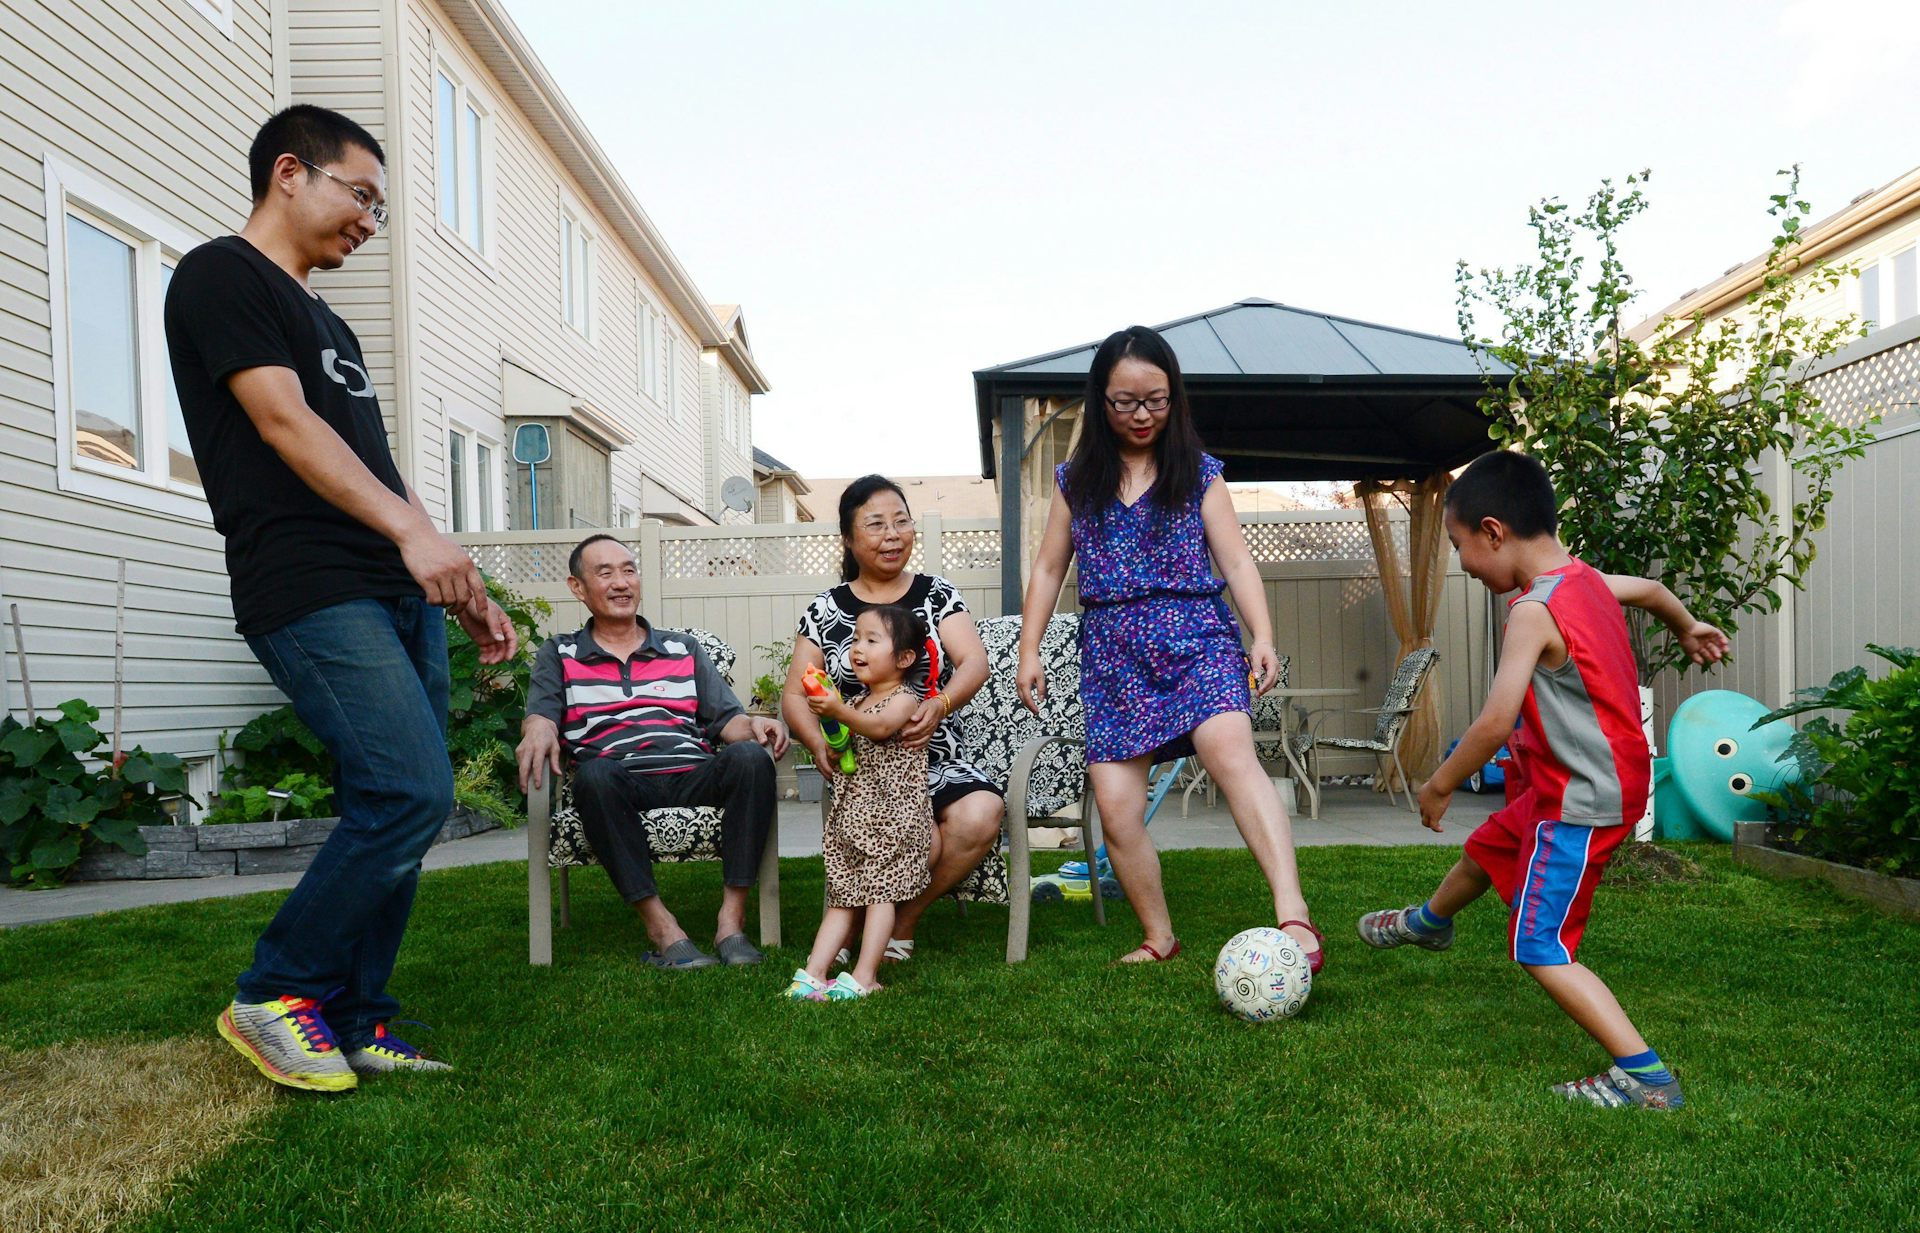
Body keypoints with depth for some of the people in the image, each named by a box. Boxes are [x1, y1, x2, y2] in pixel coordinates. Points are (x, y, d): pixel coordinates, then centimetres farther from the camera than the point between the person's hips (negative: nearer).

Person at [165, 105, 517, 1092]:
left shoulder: (327, 323, 26)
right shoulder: (222, 274, 1)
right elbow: (283, 421, -12)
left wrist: (465, 591, 17)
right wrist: (414, 532, -23)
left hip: (399, 599, 9)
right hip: (311, 593, -9)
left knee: (391, 809, 5)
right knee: (412, 792, -18)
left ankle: (351, 1026, 14)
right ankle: (276, 995, 0)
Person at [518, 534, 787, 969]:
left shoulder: (684, 650, 25)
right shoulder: (559, 655, 21)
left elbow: (726, 720, 15)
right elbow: (540, 714, 3)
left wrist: (753, 724, -9)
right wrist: (539, 729, -22)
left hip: (694, 777, 2)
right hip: (620, 785, -2)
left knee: (751, 757, -30)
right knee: (594, 775, -37)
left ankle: (732, 919, -27)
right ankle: (662, 929, -33)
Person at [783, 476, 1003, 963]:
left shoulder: (937, 594, 11)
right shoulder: (826, 610, 10)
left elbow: (974, 661, -5)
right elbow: (794, 693, 6)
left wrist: (941, 704, -28)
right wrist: (820, 743, -17)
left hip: (938, 762, 2)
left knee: (981, 815, -31)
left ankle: (905, 919, -3)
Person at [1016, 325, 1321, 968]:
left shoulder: (1197, 473, 7)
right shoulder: (1075, 479, 12)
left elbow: (1236, 560, 3)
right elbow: (1049, 568, 16)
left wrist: (1263, 636, -11)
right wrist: (1029, 650, 9)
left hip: (1196, 635, -2)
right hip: (1112, 650, 2)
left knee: (1231, 752, -29)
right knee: (1115, 805, -5)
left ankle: (1294, 918, -37)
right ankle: (1159, 938, 14)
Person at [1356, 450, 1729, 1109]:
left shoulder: (1534, 610, -27)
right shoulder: (1586, 579, 2)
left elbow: (1494, 724, -30)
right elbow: (1651, 588, 23)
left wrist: (1439, 786, -14)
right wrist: (1689, 627, 45)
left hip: (1581, 803, -10)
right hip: (1564, 789, 10)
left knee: (1541, 950, -6)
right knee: (1485, 850, 32)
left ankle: (1645, 1076, -3)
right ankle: (1429, 921, 59)